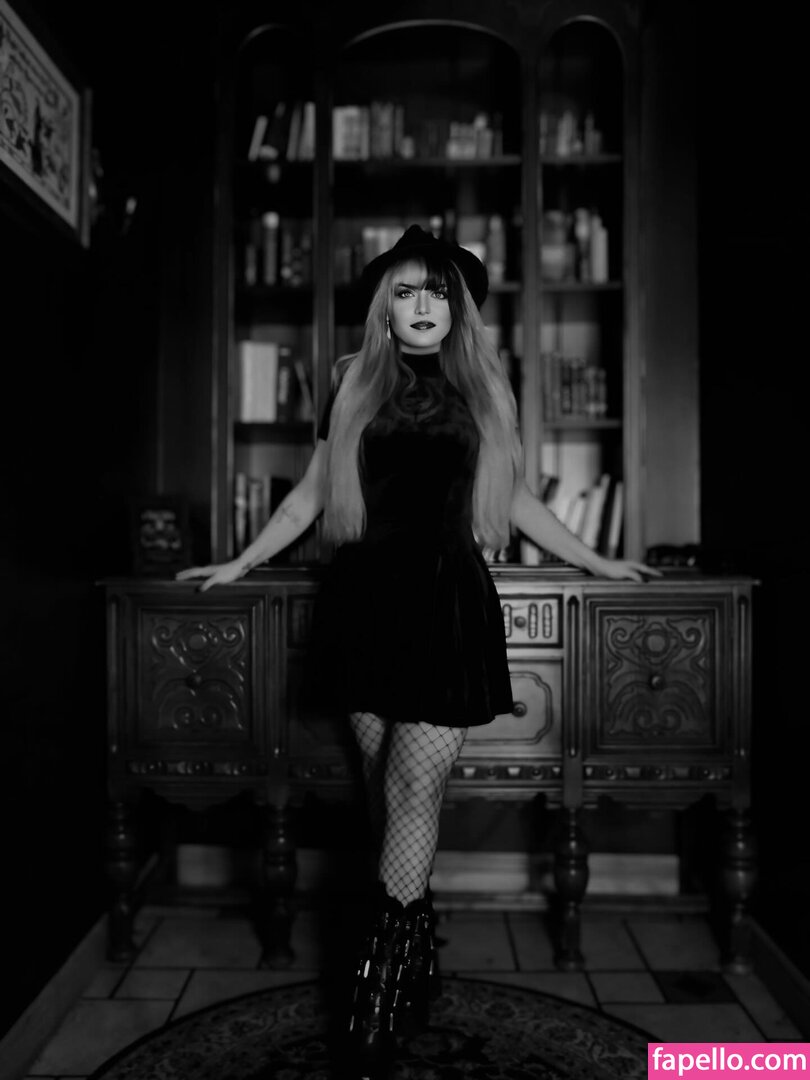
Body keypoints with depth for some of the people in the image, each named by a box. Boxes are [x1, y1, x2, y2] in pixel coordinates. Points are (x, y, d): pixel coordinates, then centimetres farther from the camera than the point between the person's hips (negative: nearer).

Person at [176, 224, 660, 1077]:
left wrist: (596, 562, 19)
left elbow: (515, 500, 18)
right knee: (387, 786, 4)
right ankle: (417, 960, 21)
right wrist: (239, 563, 15)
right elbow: (311, 493, 16)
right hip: (368, 597, 1)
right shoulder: (353, 385, 11)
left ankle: (381, 997, 0)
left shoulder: (483, 389, 11)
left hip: (449, 600, -1)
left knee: (416, 784, -8)